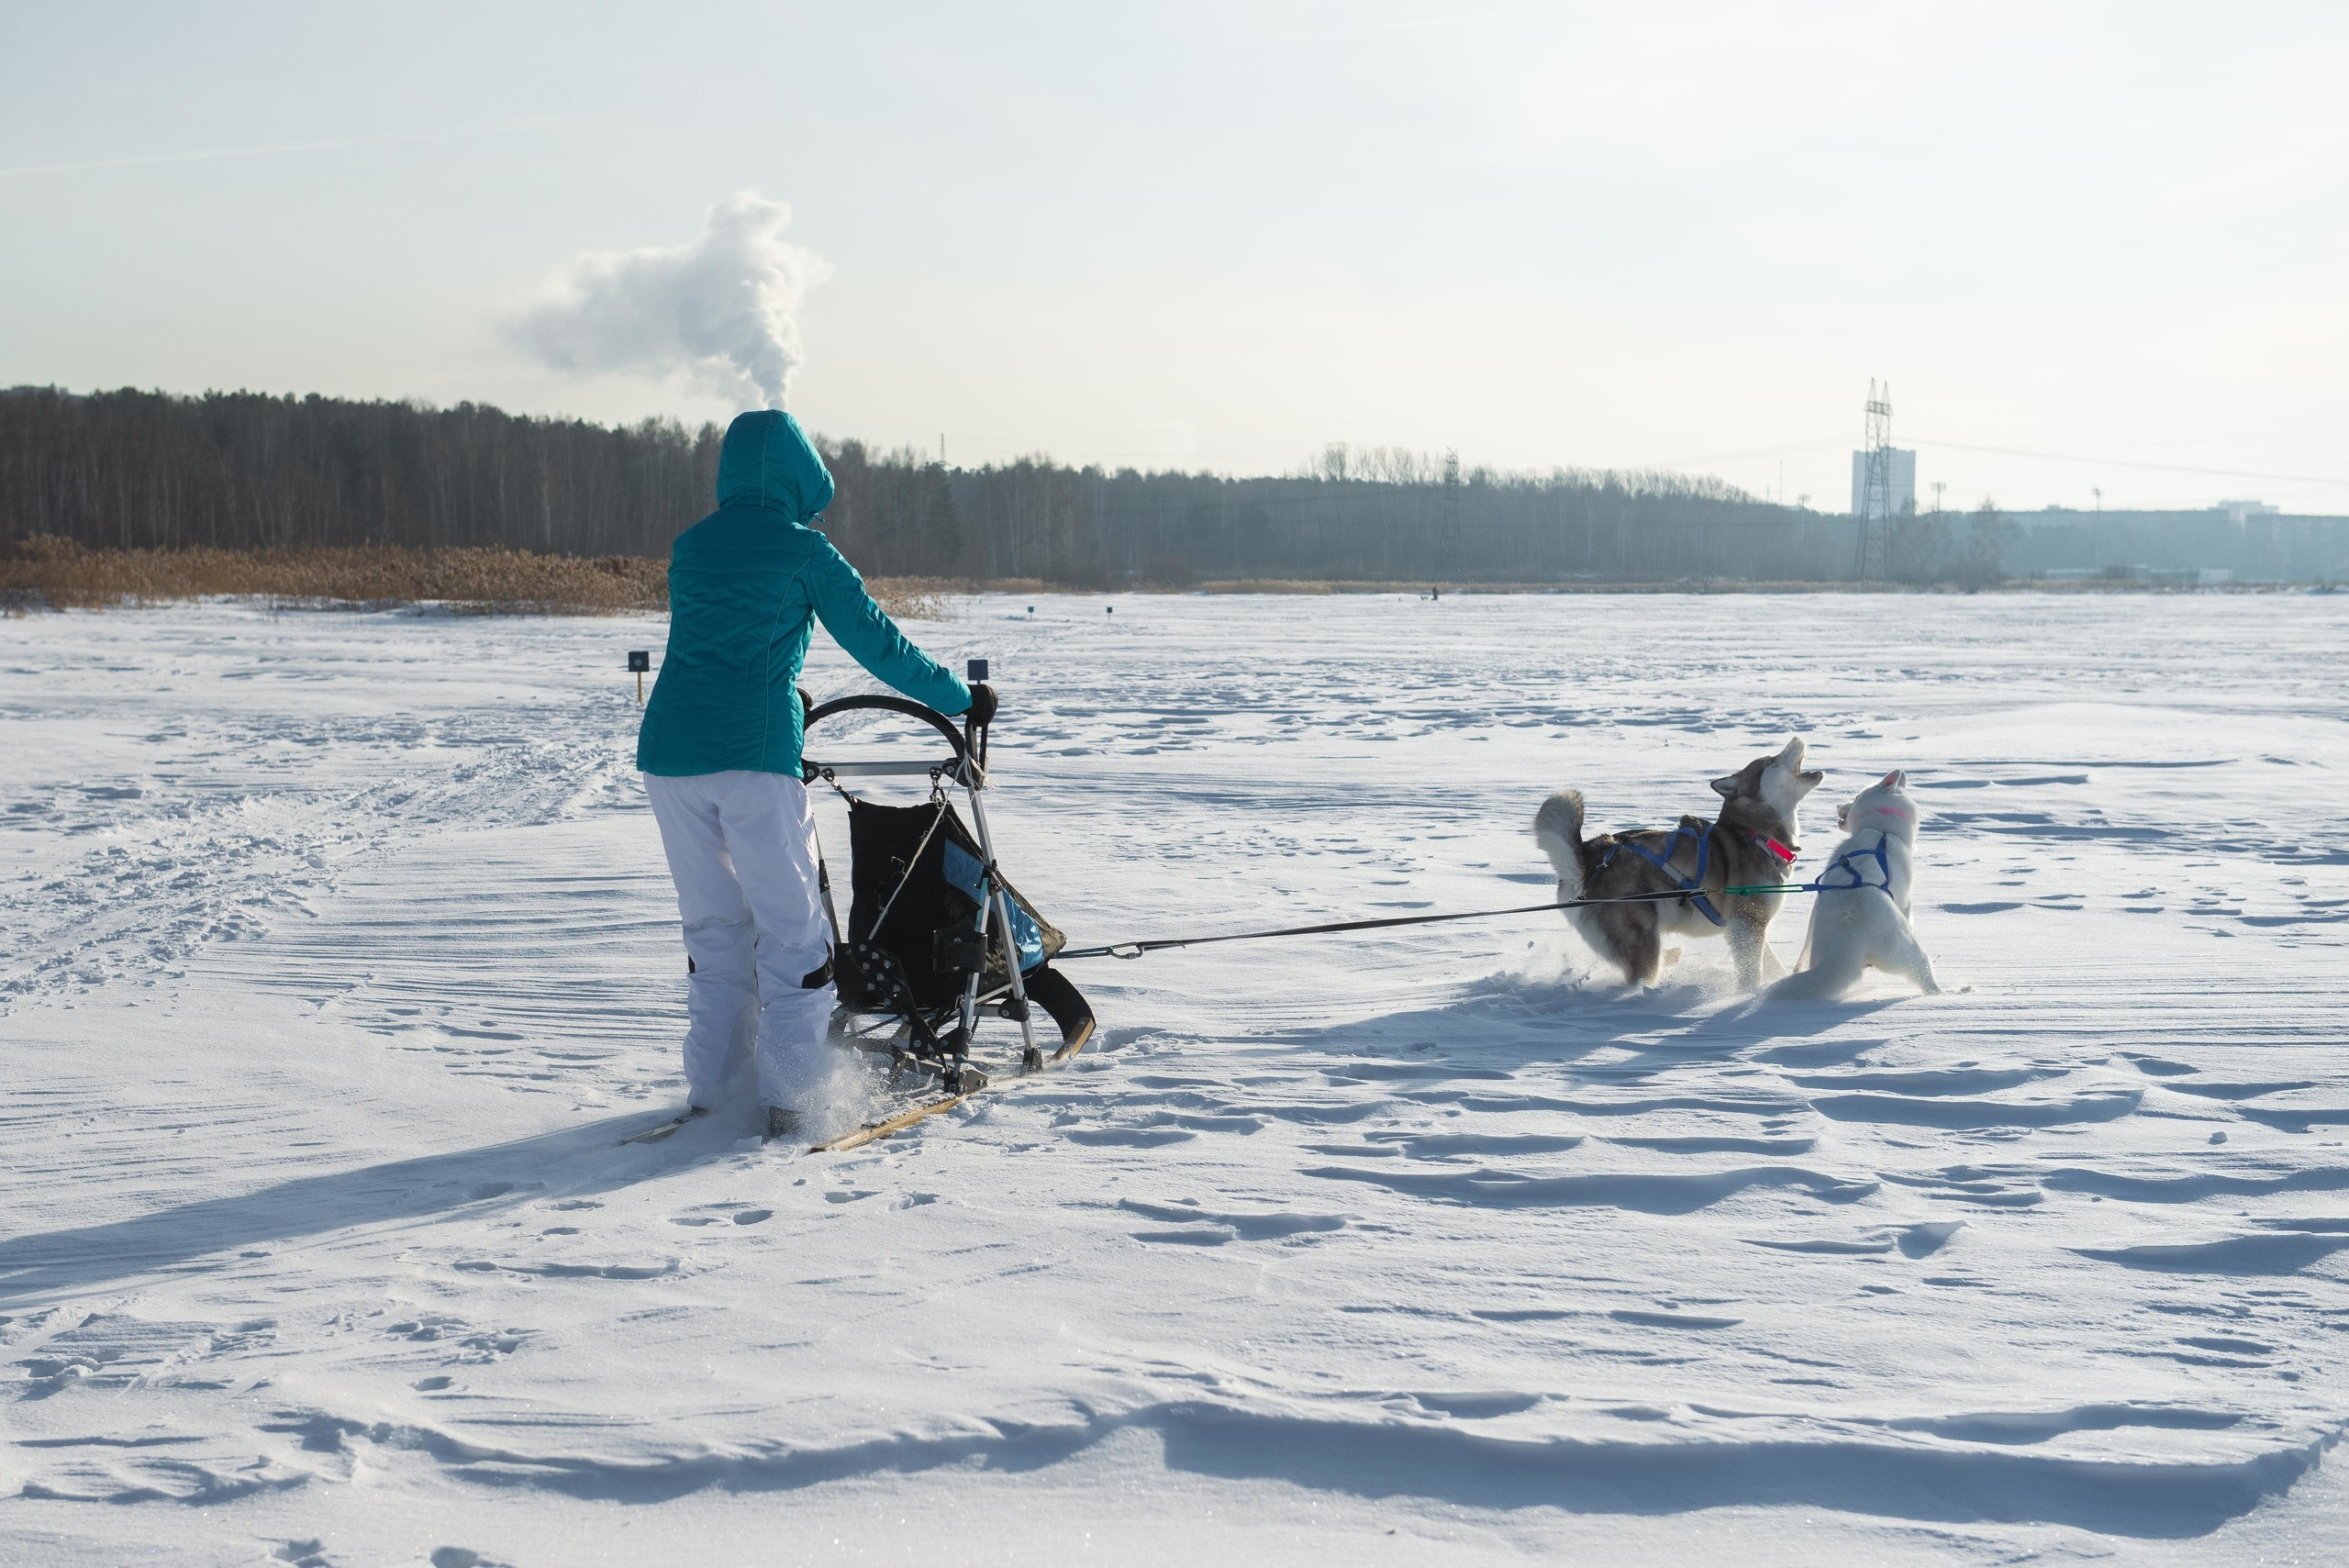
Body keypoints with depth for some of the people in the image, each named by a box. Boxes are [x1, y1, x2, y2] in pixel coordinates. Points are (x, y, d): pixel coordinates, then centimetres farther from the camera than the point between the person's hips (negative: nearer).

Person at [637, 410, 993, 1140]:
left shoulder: (689, 546, 16)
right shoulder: (802, 548, 1)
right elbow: (875, 640, 4)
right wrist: (960, 696, 17)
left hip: (667, 751, 5)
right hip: (753, 755, -5)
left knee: (711, 923, 15)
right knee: (790, 928, 4)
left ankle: (709, 1086, 16)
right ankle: (786, 1094, 1)